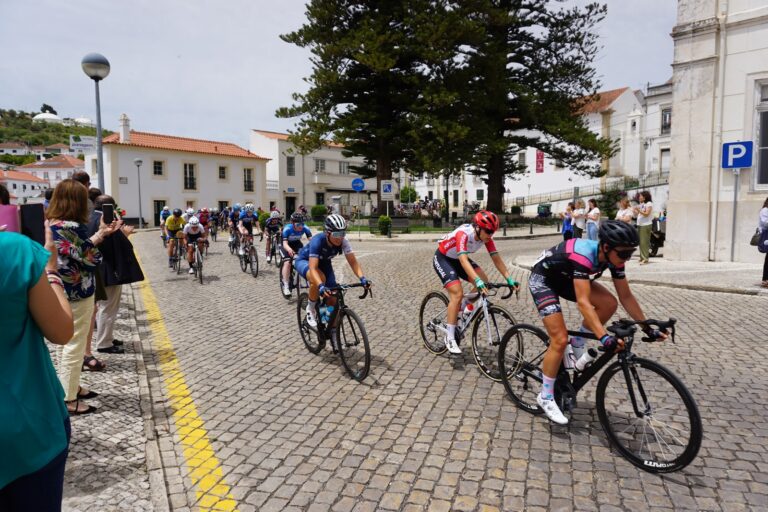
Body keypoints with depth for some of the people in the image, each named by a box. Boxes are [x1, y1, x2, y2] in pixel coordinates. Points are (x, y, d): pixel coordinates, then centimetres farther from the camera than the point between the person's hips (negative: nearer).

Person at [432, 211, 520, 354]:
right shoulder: (463, 234, -35)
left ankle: (461, 308, 11)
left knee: (483, 281, -12)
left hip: (457, 259, 7)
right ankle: (450, 338, -12)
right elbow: (463, 260, -47)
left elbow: (496, 259, -14)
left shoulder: (485, 236, -16)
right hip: (442, 258, -7)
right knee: (457, 294, -21)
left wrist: (509, 279, -23)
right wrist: (477, 281, -58)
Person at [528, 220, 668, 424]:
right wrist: (604, 338, -51)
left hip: (565, 278, 7)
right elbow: (583, 303, -44)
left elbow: (626, 296, -6)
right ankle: (545, 397, 1)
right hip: (542, 279, -7)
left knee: (609, 304, -12)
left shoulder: (612, 257, -14)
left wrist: (648, 328, -9)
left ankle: (577, 346, 9)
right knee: (560, 340, -15)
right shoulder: (583, 255, -37)